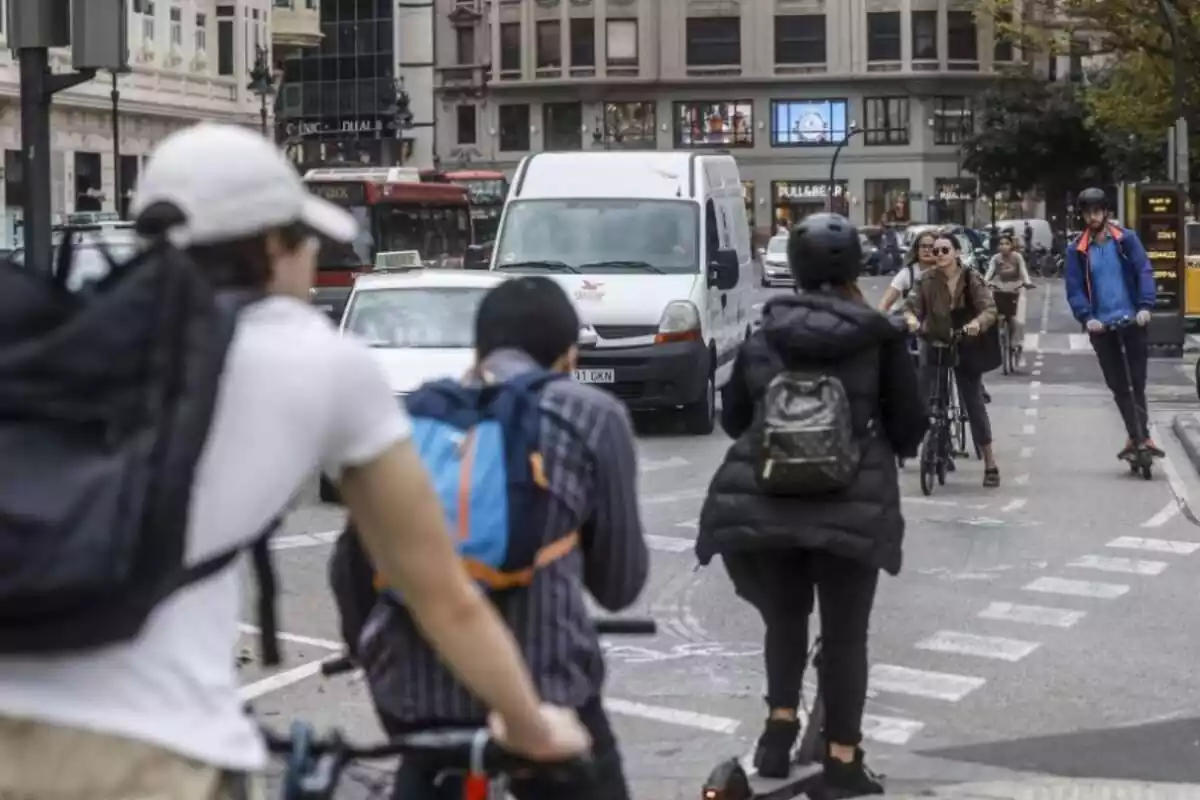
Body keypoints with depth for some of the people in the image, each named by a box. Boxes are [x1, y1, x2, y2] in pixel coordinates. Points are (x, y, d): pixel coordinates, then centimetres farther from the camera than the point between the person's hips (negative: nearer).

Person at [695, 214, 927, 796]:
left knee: (784, 617, 22)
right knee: (845, 633, 8)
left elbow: (733, 416, 10)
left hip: (767, 501, 2)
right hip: (853, 505, -2)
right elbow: (910, 426, 0)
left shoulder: (763, 337, 3)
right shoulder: (878, 339, -4)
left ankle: (780, 720, 8)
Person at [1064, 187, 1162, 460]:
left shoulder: (1126, 239, -2)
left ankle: (1140, 435, 6)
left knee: (1138, 381, 2)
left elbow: (1144, 273, -6)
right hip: (1101, 325, 2)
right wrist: (1087, 317, -16)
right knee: (1117, 385, 5)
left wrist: (1145, 307, -20)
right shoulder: (1077, 249, 1)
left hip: (1132, 320, -2)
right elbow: (1074, 288, -1)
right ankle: (1138, 435, 13)